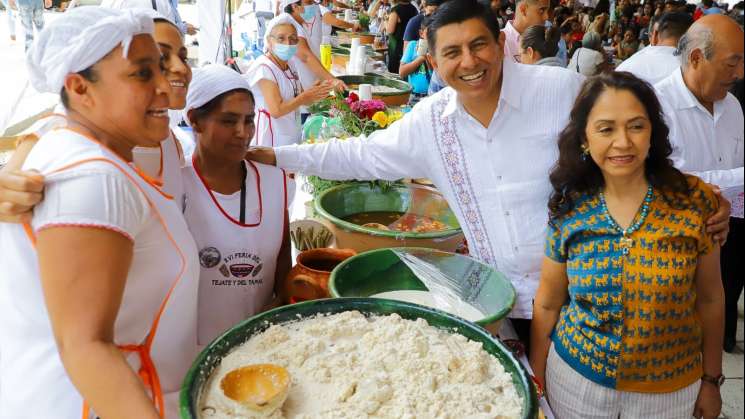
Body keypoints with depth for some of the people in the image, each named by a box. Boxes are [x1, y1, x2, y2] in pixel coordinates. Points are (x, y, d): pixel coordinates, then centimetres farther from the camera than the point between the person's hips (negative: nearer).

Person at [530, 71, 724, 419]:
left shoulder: (694, 201, -13)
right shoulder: (568, 210, -11)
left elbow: (709, 300, -2)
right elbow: (547, 304, -2)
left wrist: (711, 380, 5)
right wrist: (535, 379, 2)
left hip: (669, 389, 0)